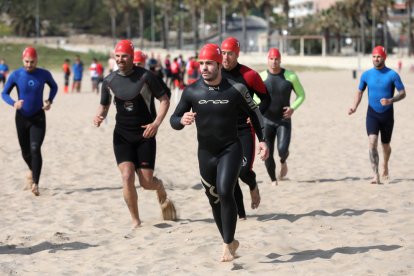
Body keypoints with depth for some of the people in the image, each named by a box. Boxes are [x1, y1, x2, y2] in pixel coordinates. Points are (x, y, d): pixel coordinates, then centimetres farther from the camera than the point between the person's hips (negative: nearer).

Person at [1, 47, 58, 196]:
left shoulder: (44, 74, -6)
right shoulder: (16, 75, -8)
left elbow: (54, 86, 13)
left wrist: (49, 101, -4)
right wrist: (14, 103, -21)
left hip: (38, 117, -1)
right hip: (22, 117, 1)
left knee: (35, 149, -16)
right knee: (25, 151, 13)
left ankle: (35, 183, -16)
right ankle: (33, 171, 44)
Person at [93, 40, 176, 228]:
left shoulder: (145, 76, -9)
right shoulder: (109, 80, 1)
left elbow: (164, 99, -3)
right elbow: (104, 105, 14)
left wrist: (156, 123, -16)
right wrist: (99, 116, -9)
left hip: (145, 135, -2)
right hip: (122, 135, 2)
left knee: (146, 182, -2)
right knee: (127, 176, -15)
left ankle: (161, 191, 36)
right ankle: (135, 221, 0)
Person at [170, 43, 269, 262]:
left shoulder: (235, 89, -10)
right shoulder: (192, 91, -6)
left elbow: (253, 113, 5)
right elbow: (174, 120, -1)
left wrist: (261, 140, 1)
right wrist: (182, 120, -25)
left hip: (231, 149, -3)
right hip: (206, 152, 3)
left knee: (225, 192, -22)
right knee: (214, 200, 10)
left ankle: (227, 244, -12)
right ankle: (230, 242, 29)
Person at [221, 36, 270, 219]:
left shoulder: (248, 75, -7)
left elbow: (266, 98, 3)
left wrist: (257, 114, -12)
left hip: (245, 130, -3)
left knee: (244, 171, -15)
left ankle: (253, 186, 22)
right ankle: (240, 214, 12)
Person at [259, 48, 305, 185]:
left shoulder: (290, 76, -4)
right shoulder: (261, 77, -3)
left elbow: (301, 95, 7)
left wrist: (293, 108, -11)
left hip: (284, 120, -1)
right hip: (266, 121, 1)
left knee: (282, 149, -19)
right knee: (267, 154, -1)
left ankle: (283, 162, 18)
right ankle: (273, 180, 20)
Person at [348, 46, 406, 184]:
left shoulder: (392, 75, -7)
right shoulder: (366, 75, 1)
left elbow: (402, 93, -6)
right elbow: (360, 92, 12)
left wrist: (390, 100, -24)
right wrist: (354, 107, -4)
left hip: (387, 114, 0)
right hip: (372, 114, 1)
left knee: (385, 144, 14)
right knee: (372, 142, -18)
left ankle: (385, 166, 45)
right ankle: (376, 175, -21)